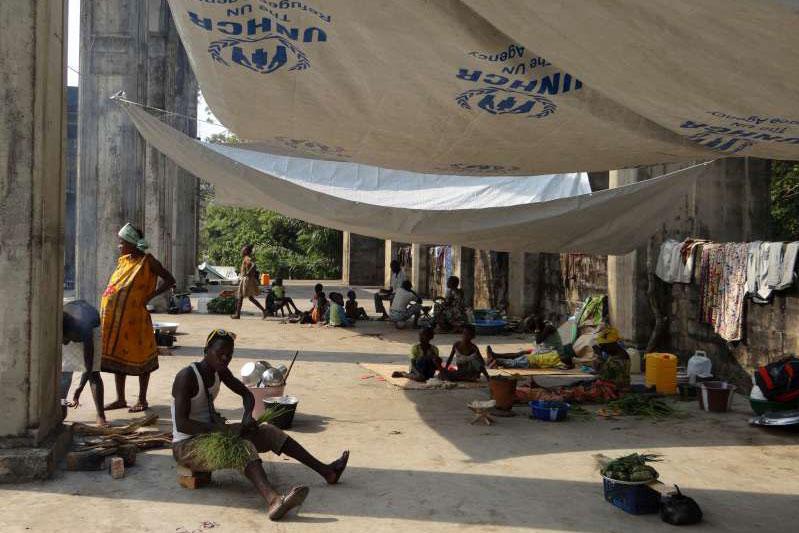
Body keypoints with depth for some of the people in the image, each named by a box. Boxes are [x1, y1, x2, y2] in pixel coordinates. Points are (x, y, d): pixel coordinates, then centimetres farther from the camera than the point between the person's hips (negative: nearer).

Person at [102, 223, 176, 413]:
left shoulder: (146, 261, -7)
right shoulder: (122, 261, 12)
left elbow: (170, 280, -9)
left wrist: (149, 296, -16)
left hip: (134, 319, -7)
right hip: (114, 318, 7)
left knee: (139, 358, 2)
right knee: (117, 356, 11)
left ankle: (142, 400, 12)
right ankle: (120, 399, 21)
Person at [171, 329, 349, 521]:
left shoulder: (220, 371, 3)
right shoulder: (187, 377, -22)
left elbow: (247, 395, 13)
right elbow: (181, 424, -28)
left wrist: (247, 417, -9)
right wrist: (224, 429, -32)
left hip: (211, 433, 9)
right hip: (187, 446, -9)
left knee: (267, 432, 2)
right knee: (244, 446, -33)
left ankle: (327, 471, 5)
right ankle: (273, 501, -59)